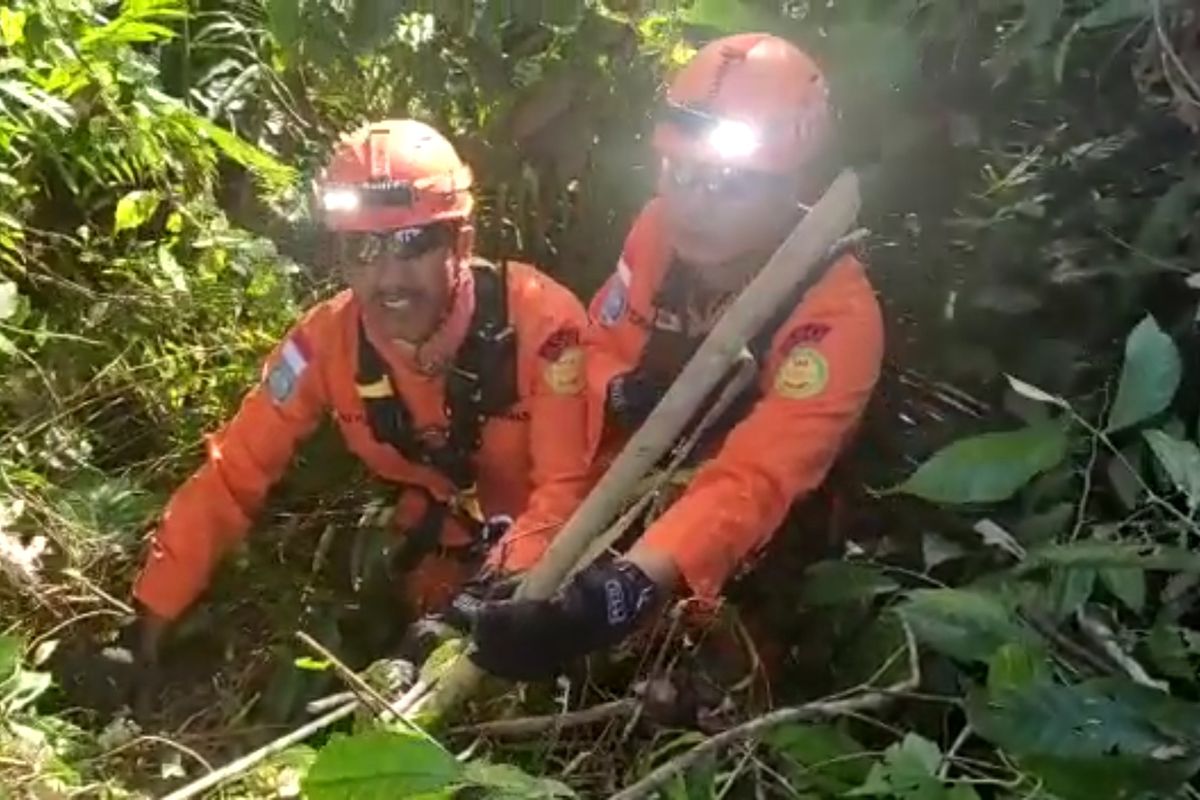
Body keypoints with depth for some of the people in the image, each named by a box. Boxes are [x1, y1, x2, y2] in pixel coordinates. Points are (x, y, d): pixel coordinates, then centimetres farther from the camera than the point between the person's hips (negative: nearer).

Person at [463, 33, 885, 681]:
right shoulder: (664, 225, -15)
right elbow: (599, 350, -2)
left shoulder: (837, 316, -30)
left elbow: (751, 485, -40)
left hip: (742, 555, -3)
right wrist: (621, 394, -27)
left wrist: (629, 589, -57)